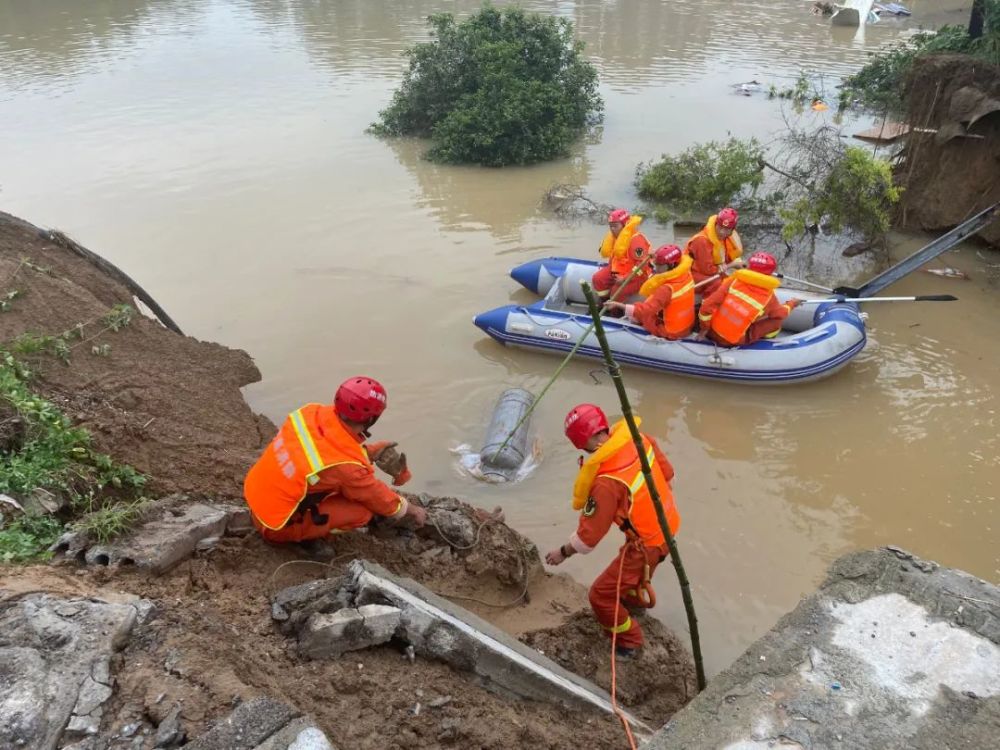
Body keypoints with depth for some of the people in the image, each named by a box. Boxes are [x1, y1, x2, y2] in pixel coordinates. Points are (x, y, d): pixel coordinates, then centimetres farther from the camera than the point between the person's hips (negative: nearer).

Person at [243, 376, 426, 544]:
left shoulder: (314, 412, -13)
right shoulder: (347, 466, -29)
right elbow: (379, 499, -10)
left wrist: (370, 451, 11)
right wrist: (412, 510, 8)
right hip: (276, 524, -7)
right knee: (365, 510, -11)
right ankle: (304, 537, 3)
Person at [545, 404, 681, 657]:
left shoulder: (606, 483, -34)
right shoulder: (638, 439, -14)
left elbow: (589, 536, -24)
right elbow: (667, 472, 3)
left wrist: (563, 552, -6)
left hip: (647, 543, -8)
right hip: (668, 524, 8)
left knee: (601, 595, 7)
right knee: (635, 564, 38)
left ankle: (629, 640, 29)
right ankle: (639, 597, 67)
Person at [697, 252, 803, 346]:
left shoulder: (733, 281, -9)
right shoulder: (769, 297, -7)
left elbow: (707, 305, -13)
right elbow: (781, 314, 15)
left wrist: (704, 328, 0)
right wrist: (790, 305, 36)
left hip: (712, 333, 2)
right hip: (736, 342, -2)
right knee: (776, 321, 8)